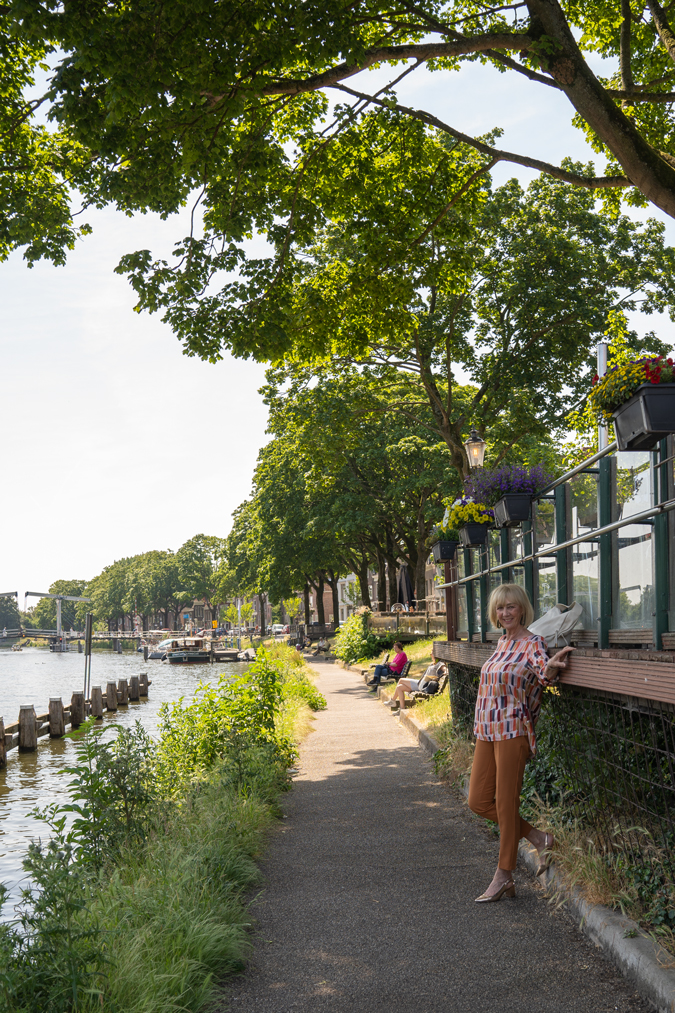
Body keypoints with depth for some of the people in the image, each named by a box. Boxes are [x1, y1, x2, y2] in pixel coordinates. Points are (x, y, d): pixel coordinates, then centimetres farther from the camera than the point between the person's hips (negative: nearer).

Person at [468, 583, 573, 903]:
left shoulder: (532, 645, -9)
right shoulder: (502, 642, 14)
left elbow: (544, 672, -25)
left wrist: (550, 667, -45)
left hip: (513, 731, -8)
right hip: (487, 731, 8)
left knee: (506, 803, -1)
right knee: (479, 802, 7)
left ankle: (503, 877, 11)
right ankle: (540, 839, 21)